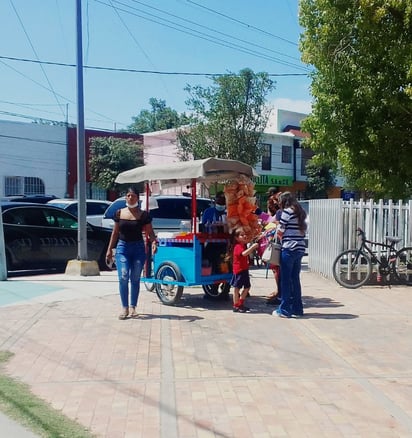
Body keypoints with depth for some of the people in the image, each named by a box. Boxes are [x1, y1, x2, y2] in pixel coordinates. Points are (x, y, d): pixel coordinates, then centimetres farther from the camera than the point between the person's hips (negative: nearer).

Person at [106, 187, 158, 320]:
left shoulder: (143, 215, 0)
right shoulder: (119, 213, 6)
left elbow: (150, 232, 1)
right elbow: (115, 232, 12)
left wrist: (154, 242, -19)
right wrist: (109, 249, 10)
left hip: (138, 248, -1)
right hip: (122, 247, 1)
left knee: (135, 279, 6)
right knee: (123, 277, -10)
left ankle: (133, 308, 17)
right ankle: (125, 308, 0)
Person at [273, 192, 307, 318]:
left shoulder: (287, 212, -7)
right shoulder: (300, 213, 16)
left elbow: (280, 232, -8)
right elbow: (303, 231, 14)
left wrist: (278, 225, 14)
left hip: (289, 249, -8)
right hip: (300, 249, 8)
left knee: (286, 280, 0)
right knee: (295, 279, 13)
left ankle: (285, 310, 5)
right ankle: (297, 309, 18)